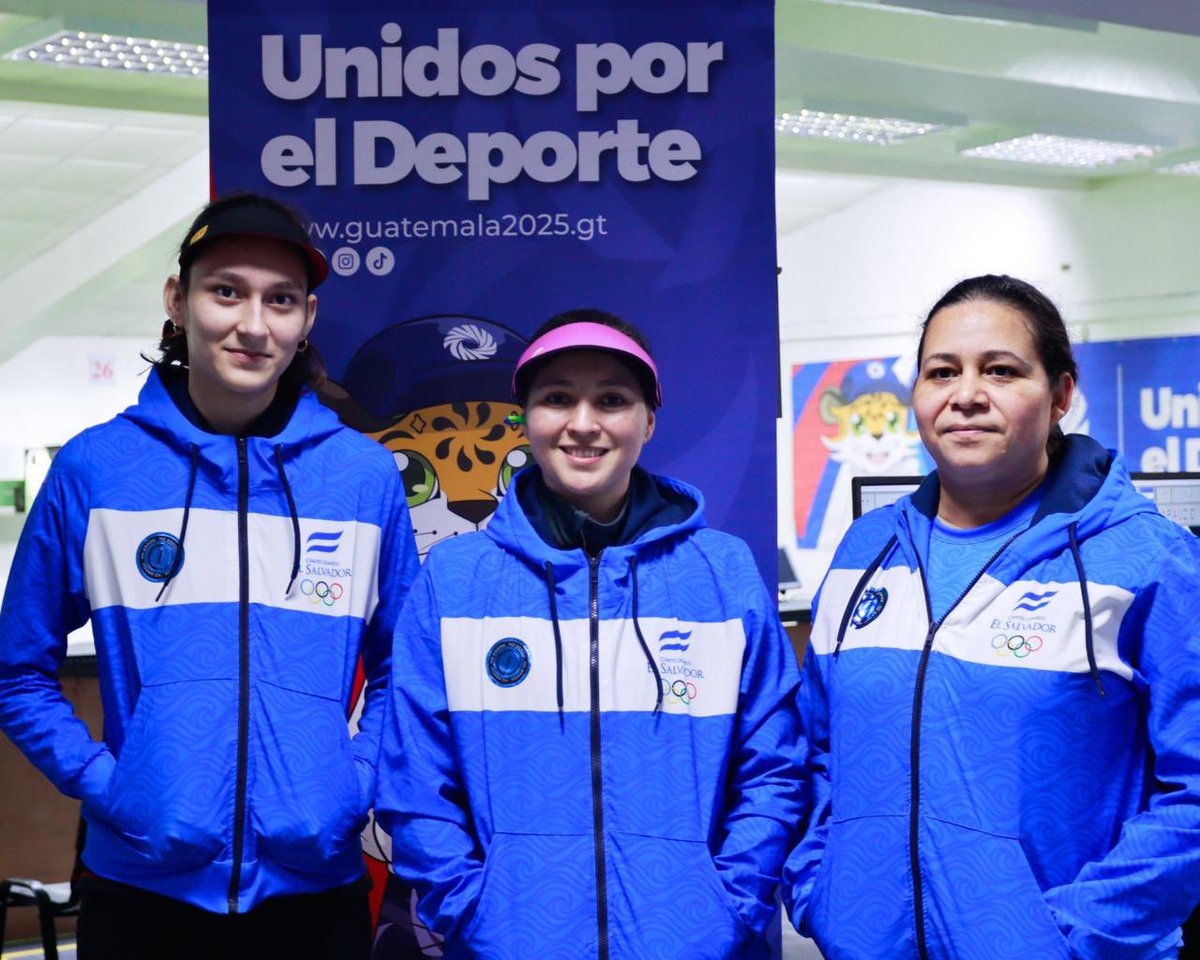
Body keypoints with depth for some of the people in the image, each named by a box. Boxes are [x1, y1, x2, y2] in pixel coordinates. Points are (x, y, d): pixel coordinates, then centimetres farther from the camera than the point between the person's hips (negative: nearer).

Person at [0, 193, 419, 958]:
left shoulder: (366, 476, 1)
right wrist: (102, 784, -5)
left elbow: (400, 670, 11)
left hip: (313, 889, 1)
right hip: (142, 888, -1)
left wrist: (357, 783, -2)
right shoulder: (94, 468, -1)